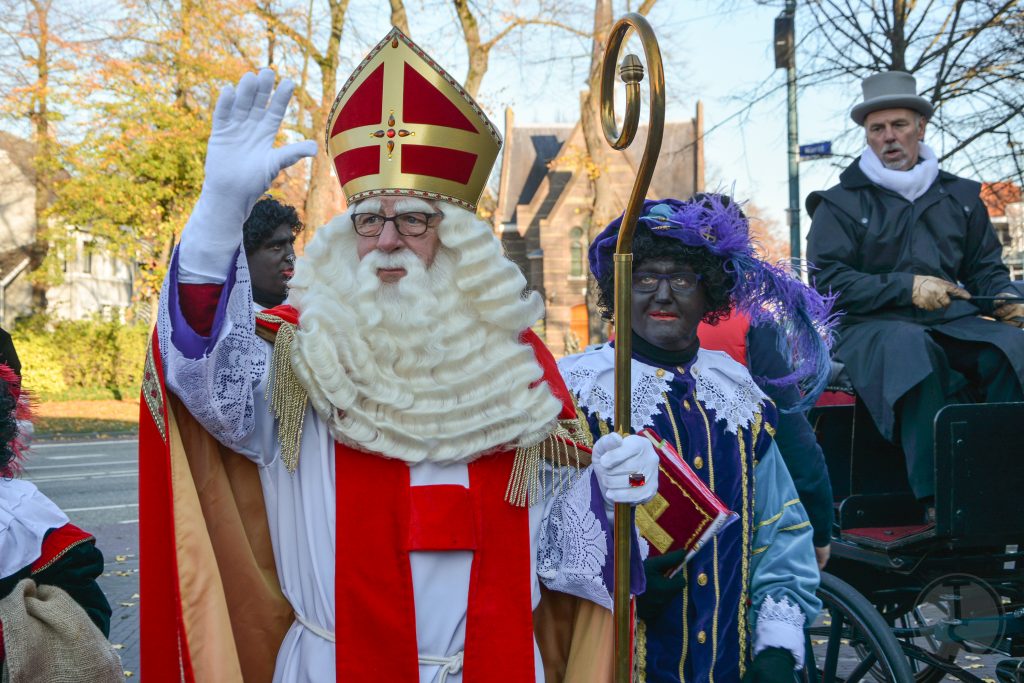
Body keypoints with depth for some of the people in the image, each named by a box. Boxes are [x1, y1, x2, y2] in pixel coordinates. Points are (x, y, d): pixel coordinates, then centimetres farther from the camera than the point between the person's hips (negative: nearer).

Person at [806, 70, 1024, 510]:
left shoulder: (960, 195, 21)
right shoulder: (842, 203, 7)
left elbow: (986, 267, 24)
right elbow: (828, 281, -3)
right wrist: (906, 288, -11)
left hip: (952, 318, 4)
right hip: (872, 325, -4)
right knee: (913, 348, -39)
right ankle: (937, 497, -40)